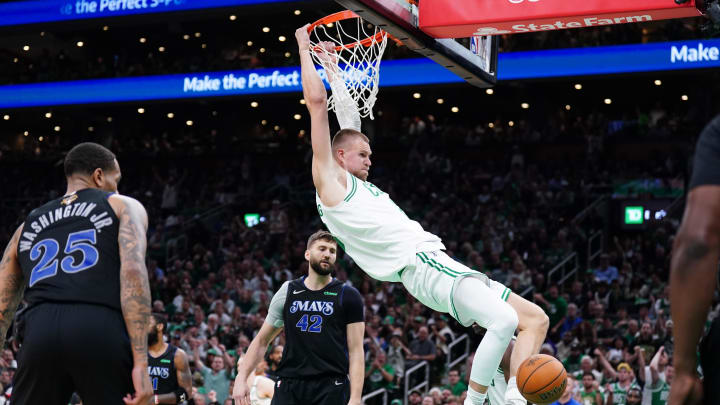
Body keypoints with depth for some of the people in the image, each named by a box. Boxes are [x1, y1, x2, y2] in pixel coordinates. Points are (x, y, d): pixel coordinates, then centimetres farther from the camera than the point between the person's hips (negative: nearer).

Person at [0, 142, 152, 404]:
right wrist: (140, 362, -7)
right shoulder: (124, 207, 19)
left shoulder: (28, 226, 31)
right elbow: (132, 271, -1)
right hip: (101, 331, -3)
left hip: (41, 332, 3)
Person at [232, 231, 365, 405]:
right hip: (288, 386, 2)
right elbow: (262, 340, 16)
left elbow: (356, 351, -2)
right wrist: (241, 378, 4)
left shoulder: (348, 296, 3)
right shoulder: (287, 292, 11)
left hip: (331, 390, -2)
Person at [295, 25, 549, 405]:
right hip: (421, 264, -10)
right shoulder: (330, 180, 4)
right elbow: (316, 101, 2)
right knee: (504, 320, -27)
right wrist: (305, 51, 12)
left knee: (535, 319, 2)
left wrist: (332, 66, 40)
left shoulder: (357, 186, 28)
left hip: (439, 261, 10)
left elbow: (350, 117, 38)